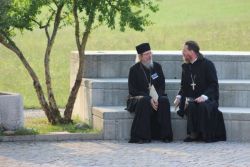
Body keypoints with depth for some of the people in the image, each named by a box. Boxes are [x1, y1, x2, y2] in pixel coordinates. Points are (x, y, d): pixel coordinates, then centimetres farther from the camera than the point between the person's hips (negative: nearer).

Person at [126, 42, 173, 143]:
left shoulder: (157, 67, 8)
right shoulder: (134, 70, -3)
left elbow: (162, 86, 7)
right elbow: (132, 90, -7)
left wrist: (156, 97, -15)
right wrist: (149, 99, -20)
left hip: (155, 98, 3)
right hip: (138, 97, -3)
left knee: (164, 101, -29)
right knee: (144, 102, -37)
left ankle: (165, 135, -25)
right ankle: (141, 137, -36)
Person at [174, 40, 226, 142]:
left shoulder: (207, 64, -3)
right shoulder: (186, 67, 16)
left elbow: (213, 84, -9)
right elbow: (183, 86, 21)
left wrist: (204, 96, -25)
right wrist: (179, 97, 0)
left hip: (207, 99, -4)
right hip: (192, 99, 4)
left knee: (203, 107, -37)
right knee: (191, 107, -32)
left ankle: (207, 135, -24)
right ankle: (193, 133, -24)